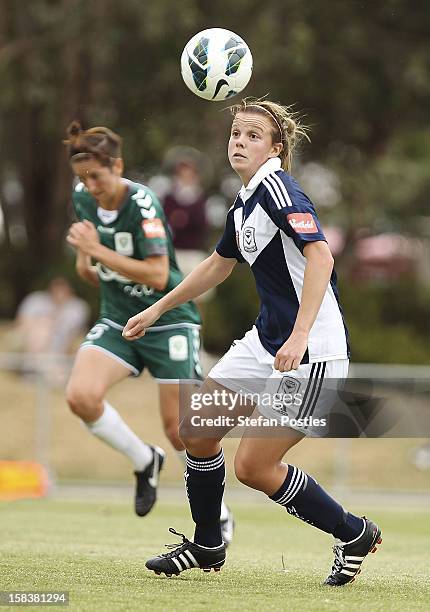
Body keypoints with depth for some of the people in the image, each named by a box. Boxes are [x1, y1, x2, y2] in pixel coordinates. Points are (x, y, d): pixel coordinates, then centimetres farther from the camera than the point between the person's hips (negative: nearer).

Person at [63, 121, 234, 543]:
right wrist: (83, 260, 4)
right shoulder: (82, 197, -2)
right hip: (117, 321, 5)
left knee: (179, 430, -4)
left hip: (168, 321, -5)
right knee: (80, 395, -22)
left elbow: (158, 275, -29)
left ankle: (219, 515, 19)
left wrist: (98, 251, -30)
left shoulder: (142, 204, -22)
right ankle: (144, 462, 4)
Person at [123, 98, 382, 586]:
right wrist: (156, 310, 36)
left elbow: (321, 256, -28)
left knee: (252, 466, -5)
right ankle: (206, 547, 26)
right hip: (265, 341, 9)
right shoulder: (242, 206, 12)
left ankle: (354, 534, 12)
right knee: (196, 433, 8)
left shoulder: (277, 188, -16)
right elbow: (217, 266, 30)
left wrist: (299, 337, -35)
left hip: (310, 353, -9)